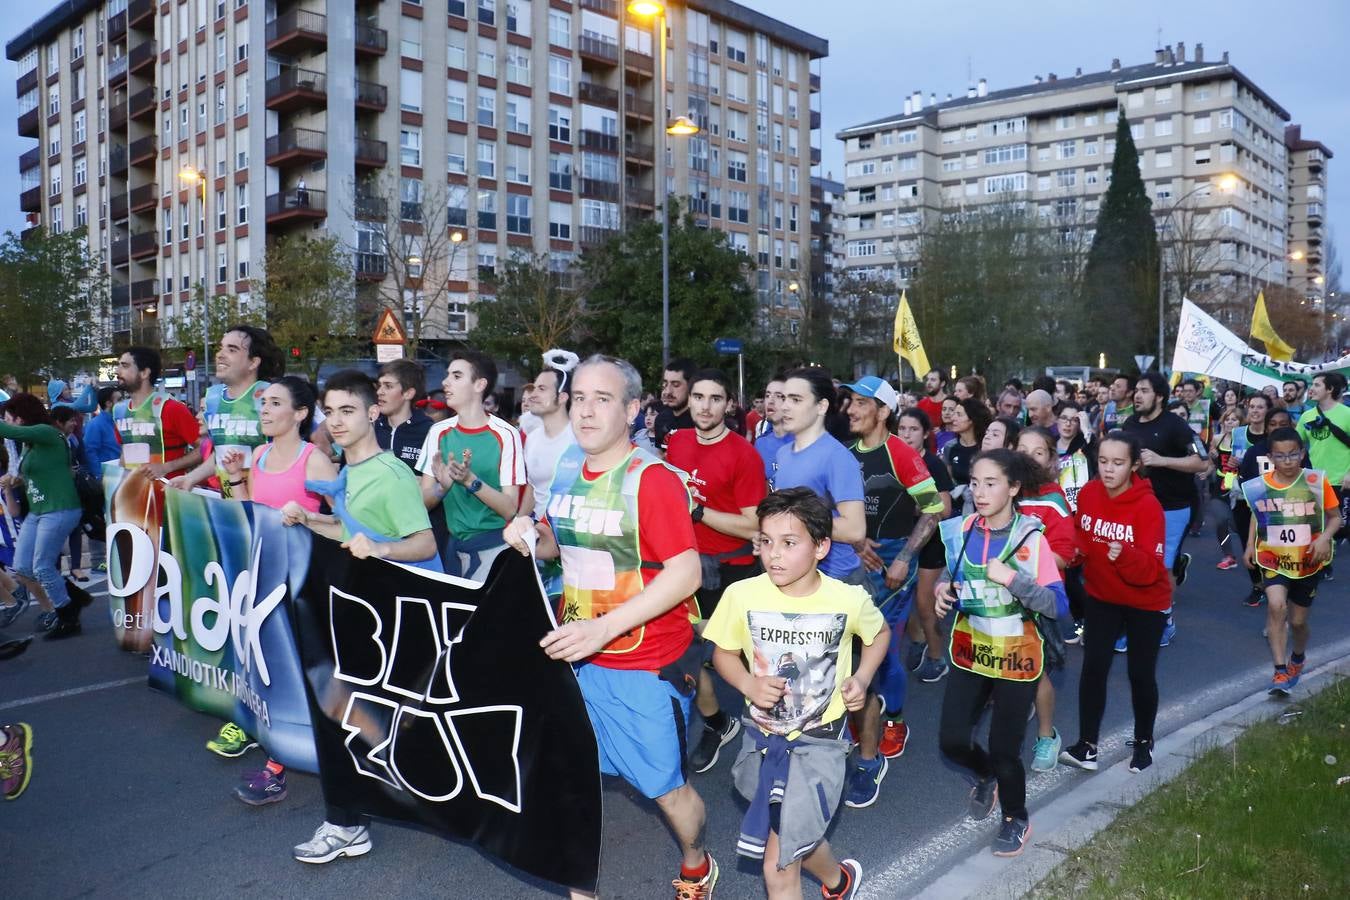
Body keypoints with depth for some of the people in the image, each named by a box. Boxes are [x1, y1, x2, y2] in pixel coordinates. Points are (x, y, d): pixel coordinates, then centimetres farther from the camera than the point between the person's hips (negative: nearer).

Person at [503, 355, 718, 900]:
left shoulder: (653, 480, -17)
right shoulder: (567, 473, 4)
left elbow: (686, 573, -23)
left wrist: (604, 628, -28)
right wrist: (532, 535, -4)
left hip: (645, 666, -5)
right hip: (574, 654, 6)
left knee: (666, 786, 10)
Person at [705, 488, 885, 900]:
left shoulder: (849, 600, -15)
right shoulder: (742, 595, -16)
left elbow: (879, 633, 8)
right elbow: (724, 652, 1)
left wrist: (861, 679, -7)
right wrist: (748, 684, -18)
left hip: (819, 742, -2)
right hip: (762, 737, 3)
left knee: (778, 866, -4)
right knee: (796, 838, 24)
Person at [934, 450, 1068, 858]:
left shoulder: (1031, 538, -17)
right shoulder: (961, 530, -6)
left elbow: (1057, 605, -20)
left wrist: (1011, 578, -31)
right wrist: (943, 588, -9)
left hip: (1015, 656, -4)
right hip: (969, 651, 4)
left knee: (1004, 749, 4)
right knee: (952, 740, 5)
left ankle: (1016, 819, 35)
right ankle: (987, 776, 41)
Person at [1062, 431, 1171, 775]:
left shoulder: (1149, 506, -24)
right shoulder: (1088, 494, -9)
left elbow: (1151, 568, -28)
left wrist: (1124, 555, -47)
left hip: (1146, 603, -4)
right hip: (1102, 597, 4)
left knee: (1140, 673, 7)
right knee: (1093, 668, -1)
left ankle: (1143, 742, 30)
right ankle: (1087, 746, 7)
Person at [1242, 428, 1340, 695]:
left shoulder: (1317, 482, -13)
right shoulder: (1259, 486, -9)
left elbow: (1335, 517, -3)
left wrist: (1325, 538, -22)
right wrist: (1250, 546, 3)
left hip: (1308, 562, 0)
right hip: (1273, 559, 0)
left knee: (1298, 620, 12)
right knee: (1276, 605, -24)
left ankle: (1297, 658, 45)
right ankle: (1280, 671, -15)